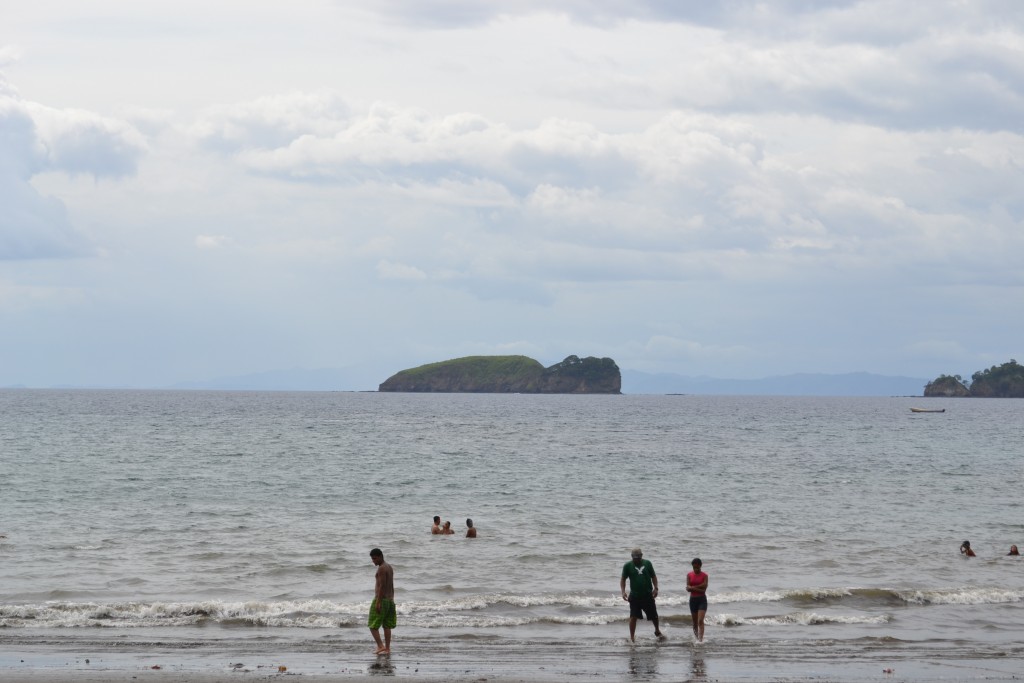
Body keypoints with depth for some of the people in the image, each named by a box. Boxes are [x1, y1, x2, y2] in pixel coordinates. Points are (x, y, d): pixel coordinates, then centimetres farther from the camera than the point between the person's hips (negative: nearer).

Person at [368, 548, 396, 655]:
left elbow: (382, 586, -21)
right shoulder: (389, 567, 15)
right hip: (389, 600, 9)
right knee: (387, 626, 8)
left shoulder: (381, 568, -14)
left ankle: (380, 646, -13)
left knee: (373, 625, -4)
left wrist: (378, 602, -22)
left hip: (381, 599, -9)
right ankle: (387, 648, 7)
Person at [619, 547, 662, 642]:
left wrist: (655, 588, -2)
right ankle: (632, 637, 1)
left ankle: (657, 630, 37)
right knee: (633, 617, -6)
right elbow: (623, 579, 1)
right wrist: (623, 591, -12)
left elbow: (653, 576, 9)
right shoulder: (628, 566, -1)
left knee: (654, 615, 11)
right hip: (634, 596, -2)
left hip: (648, 595, 2)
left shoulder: (647, 563, 4)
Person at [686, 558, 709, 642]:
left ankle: (701, 639, -21)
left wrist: (693, 587, -13)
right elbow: (688, 588, -5)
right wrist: (698, 588, -15)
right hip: (693, 599, 3)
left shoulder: (704, 575, -3)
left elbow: (704, 588, -12)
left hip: (702, 599, -3)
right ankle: (697, 637, 26)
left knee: (700, 621, -16)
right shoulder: (689, 575, 5)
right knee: (695, 622, 11)